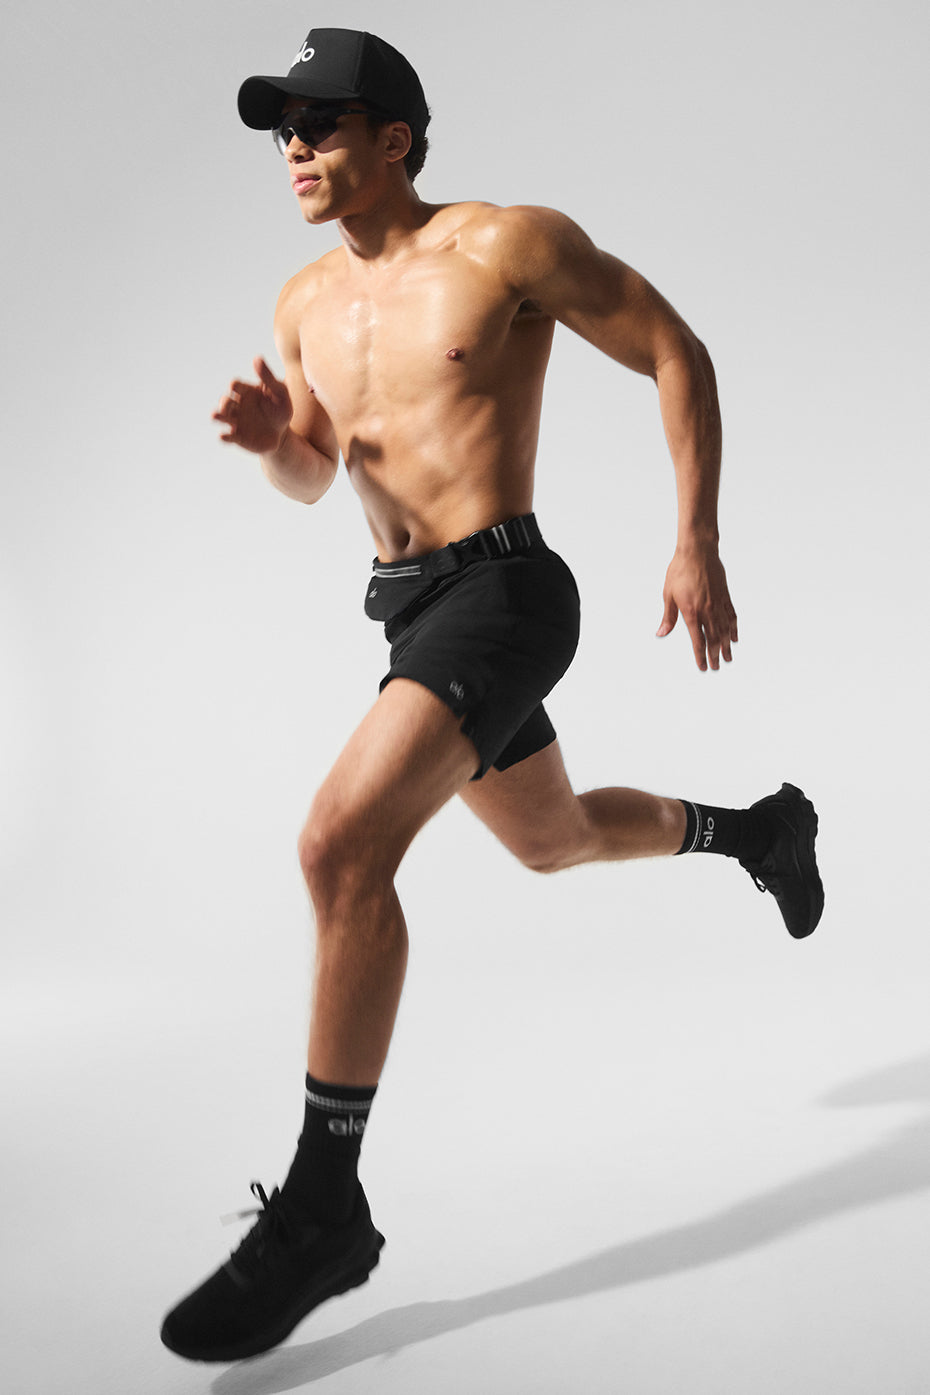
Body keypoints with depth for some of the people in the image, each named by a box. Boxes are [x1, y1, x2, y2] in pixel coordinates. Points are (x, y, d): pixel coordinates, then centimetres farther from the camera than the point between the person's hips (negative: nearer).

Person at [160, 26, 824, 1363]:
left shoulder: (509, 242, -7)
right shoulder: (307, 301, 12)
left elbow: (678, 354, 0)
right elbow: (311, 480, 22)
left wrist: (698, 545, -6)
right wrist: (270, 436, -3)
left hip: (502, 594, -8)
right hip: (410, 606, 8)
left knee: (341, 845, -26)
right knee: (557, 842, 25)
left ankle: (324, 1208, -14)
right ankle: (760, 829, 55)